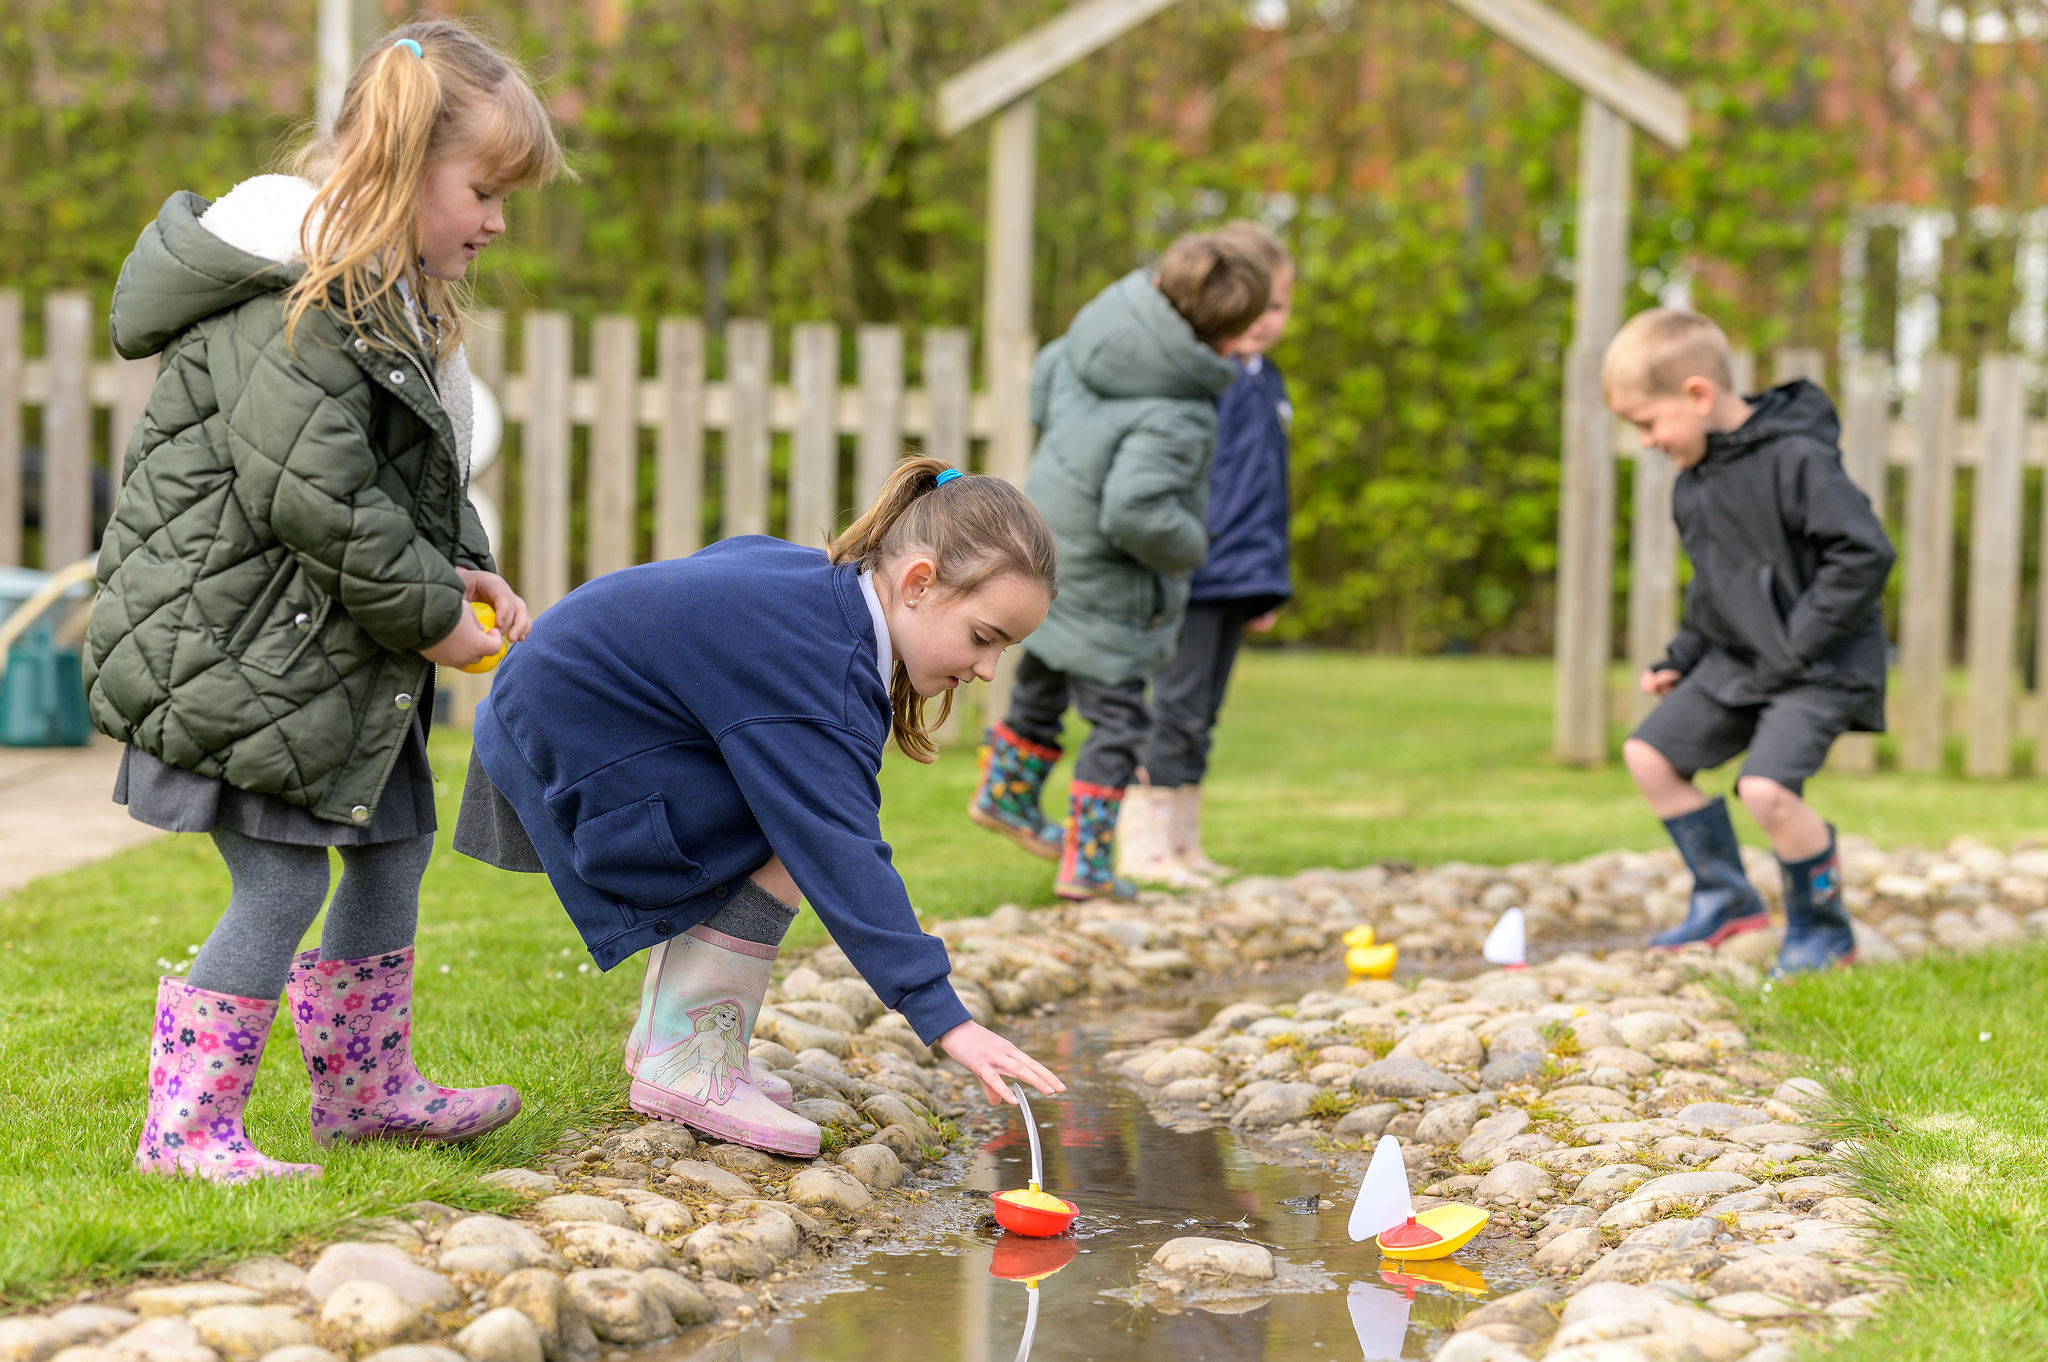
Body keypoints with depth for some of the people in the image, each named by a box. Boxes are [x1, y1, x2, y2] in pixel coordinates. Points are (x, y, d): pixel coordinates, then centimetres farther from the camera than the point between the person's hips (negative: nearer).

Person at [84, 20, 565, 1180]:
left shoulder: (390, 299, 13)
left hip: (336, 652, 11)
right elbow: (315, 496, -27)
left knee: (395, 846, 18)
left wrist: (463, 571, 4)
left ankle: (368, 1089, 32)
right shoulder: (299, 304, -21)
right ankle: (185, 1129, 3)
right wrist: (430, 614, -17)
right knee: (283, 882, -8)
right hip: (242, 645, -11)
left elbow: (415, 480, 22)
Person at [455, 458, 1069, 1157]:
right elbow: (843, 856, -34)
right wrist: (945, 1020, -38)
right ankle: (685, 1062, -13)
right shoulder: (816, 666, -29)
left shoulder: (812, 571, 2)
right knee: (800, 830, -19)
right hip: (566, 750, -10)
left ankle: (663, 1031, 20)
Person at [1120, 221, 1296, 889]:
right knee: (1176, 711, -6)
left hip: (1235, 578, 8)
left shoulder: (1268, 384, 15)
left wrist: (1270, 583, 22)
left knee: (1200, 717, 13)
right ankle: (1143, 848, -1)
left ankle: (1183, 845, 19)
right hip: (1188, 576, -8)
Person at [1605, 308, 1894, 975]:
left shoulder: (1796, 458, -21)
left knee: (1766, 787, -25)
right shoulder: (1692, 483, 8)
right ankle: (1725, 897, 21)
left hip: (1821, 667, -9)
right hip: (1736, 659, 9)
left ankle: (1823, 932, -2)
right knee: (1651, 752, 9)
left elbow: (1865, 553, -25)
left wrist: (1798, 646, -24)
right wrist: (1678, 658, 9)